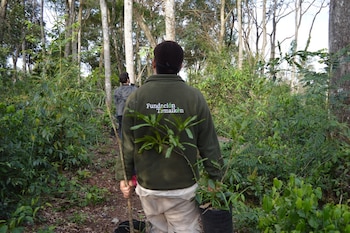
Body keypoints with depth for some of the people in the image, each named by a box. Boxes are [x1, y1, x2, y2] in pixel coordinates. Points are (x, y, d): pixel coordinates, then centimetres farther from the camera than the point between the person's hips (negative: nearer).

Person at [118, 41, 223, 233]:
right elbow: (209, 145, -8)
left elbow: (128, 145, -2)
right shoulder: (194, 97, -11)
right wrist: (216, 179, 4)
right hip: (183, 188, -2)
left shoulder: (136, 98, -7)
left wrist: (128, 177, 12)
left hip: (148, 188, 2)